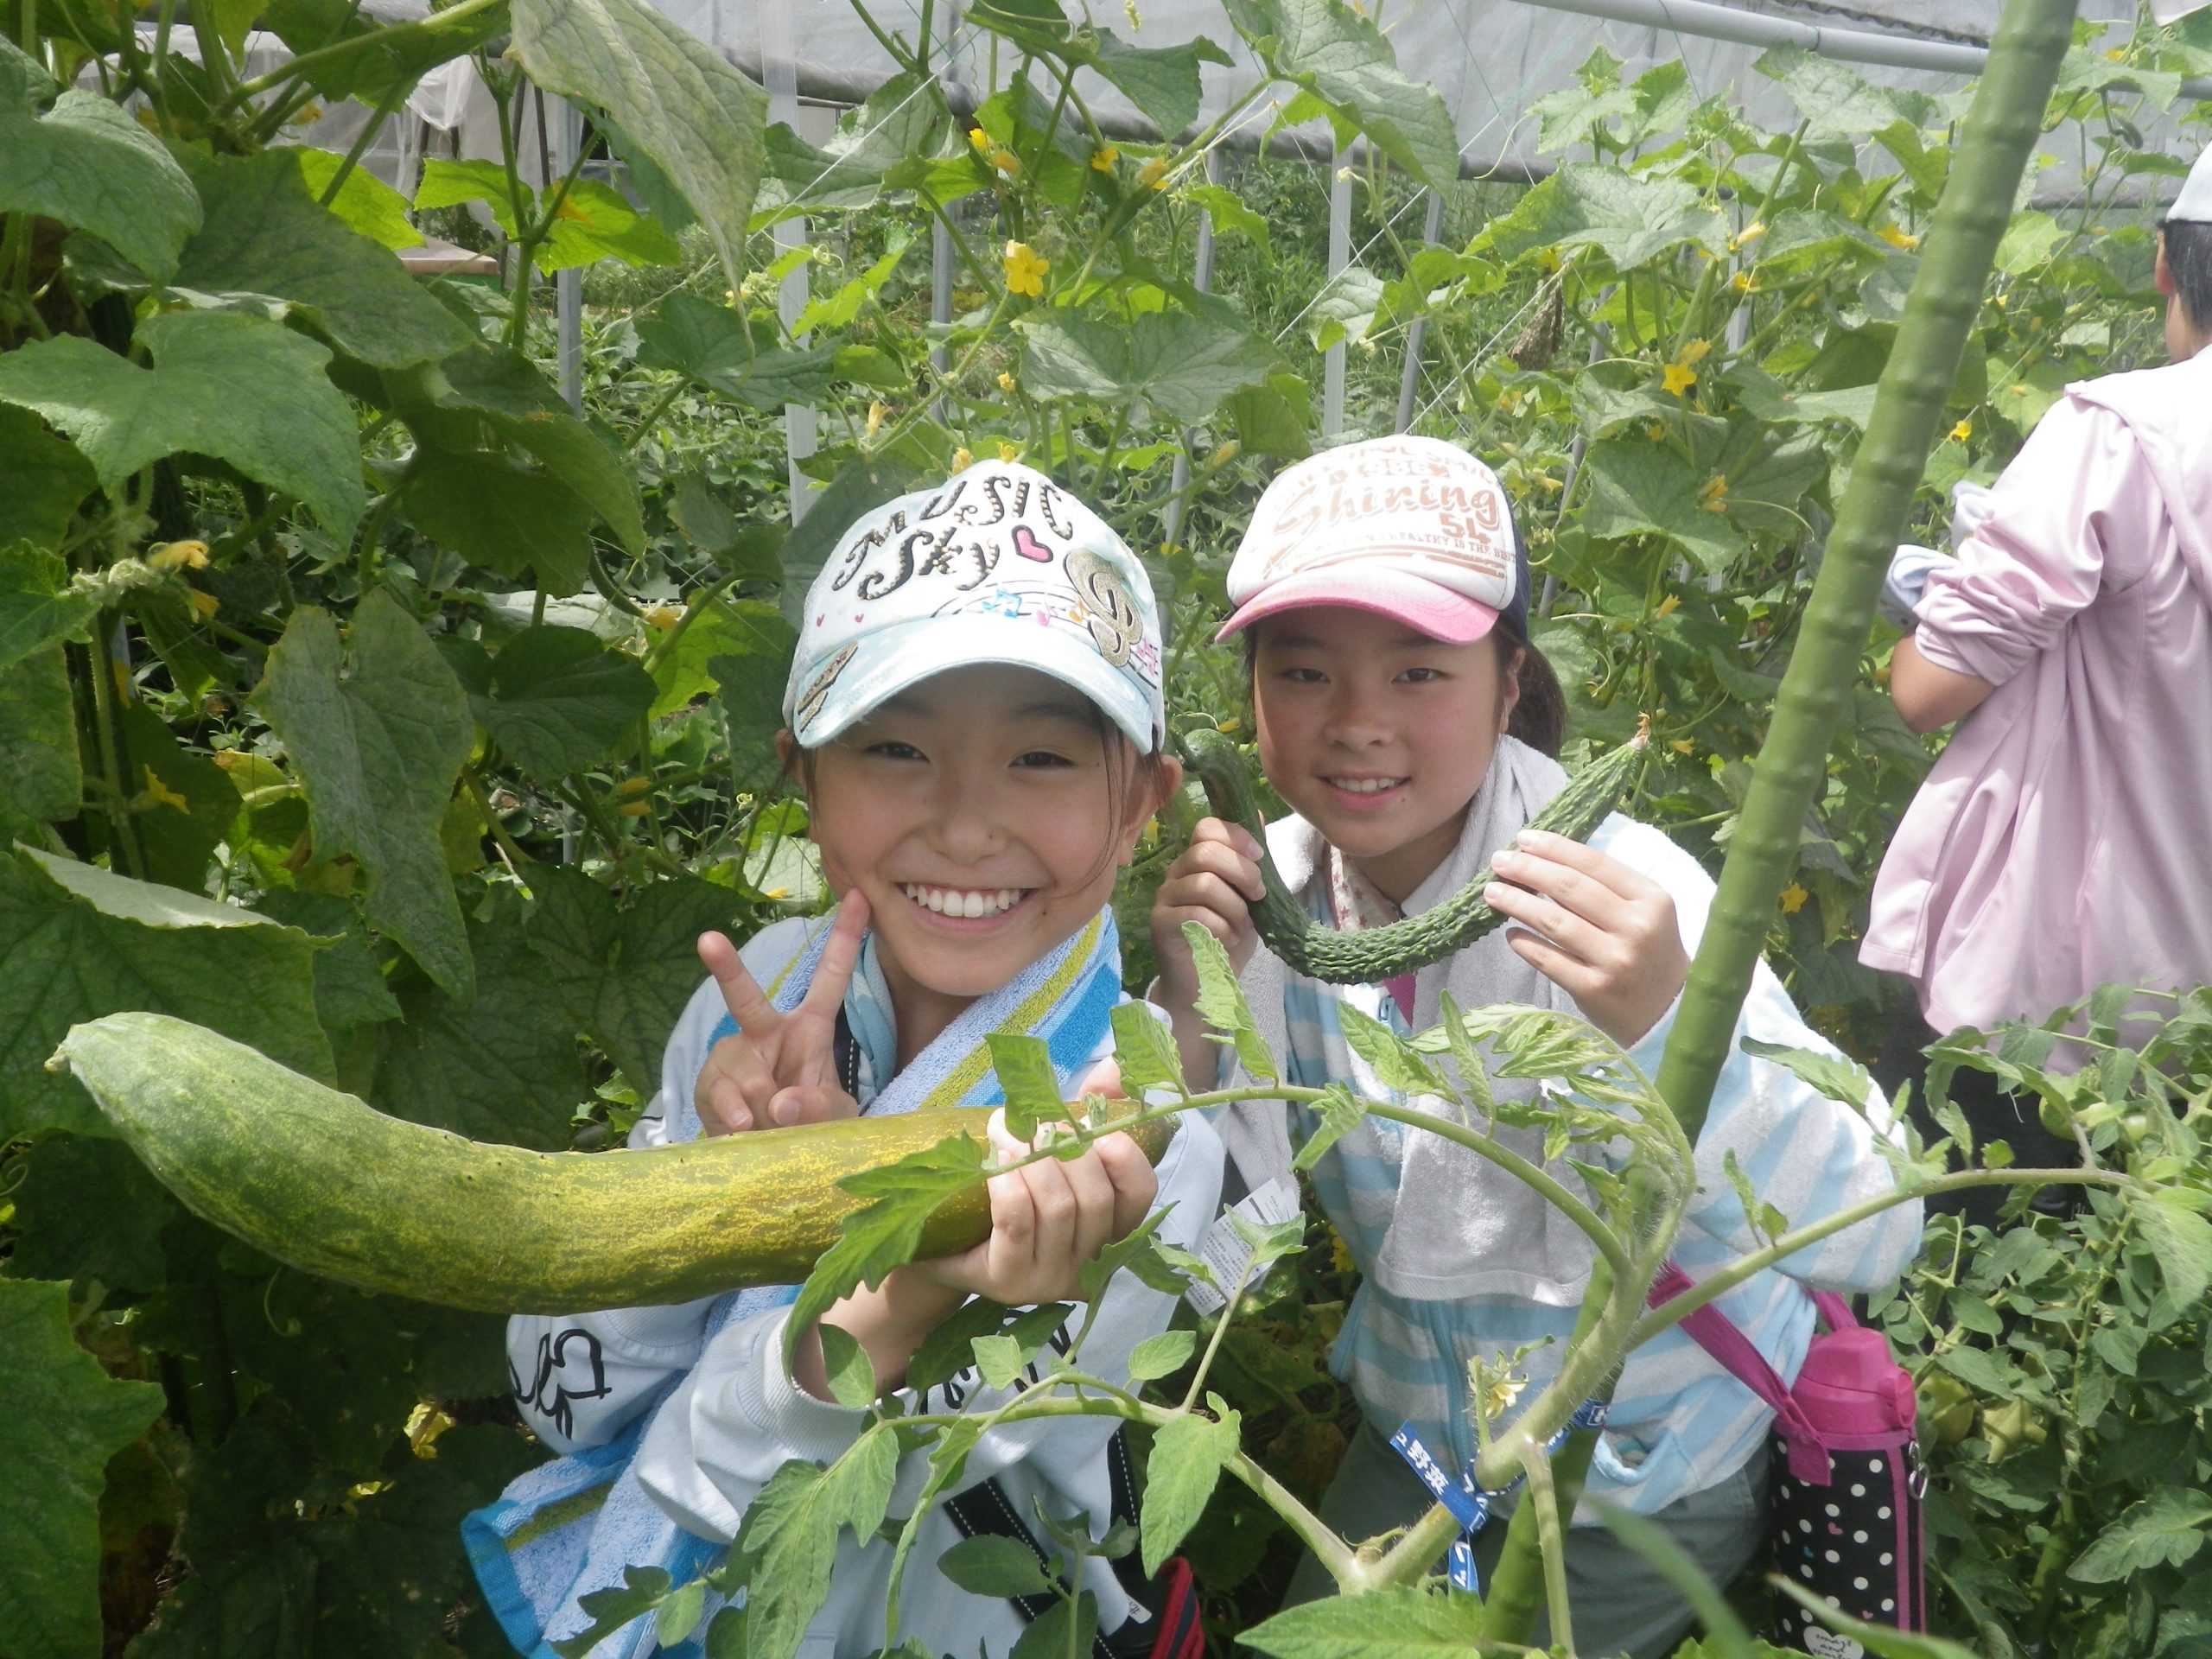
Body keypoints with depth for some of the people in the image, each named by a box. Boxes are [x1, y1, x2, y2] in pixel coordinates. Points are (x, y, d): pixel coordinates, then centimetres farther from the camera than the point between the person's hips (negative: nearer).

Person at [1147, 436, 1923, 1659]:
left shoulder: (1620, 889, -28)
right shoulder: (1276, 887, -15)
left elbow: (1872, 1244, -30)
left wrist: (1670, 1026, -47)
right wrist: (1192, 1012, -26)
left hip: (1653, 1485, -4)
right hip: (1416, 1443, 4)